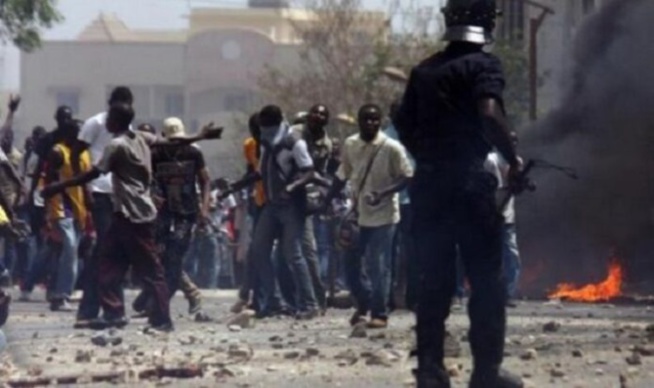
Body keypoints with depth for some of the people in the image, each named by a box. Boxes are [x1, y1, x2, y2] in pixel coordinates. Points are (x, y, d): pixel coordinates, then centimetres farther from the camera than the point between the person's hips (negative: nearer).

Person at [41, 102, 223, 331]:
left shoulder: (117, 145, -16)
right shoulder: (141, 138, 8)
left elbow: (92, 175, -18)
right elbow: (171, 143, 17)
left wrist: (58, 187, -15)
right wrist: (201, 137, 30)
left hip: (132, 214, -9)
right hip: (129, 213, 9)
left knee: (149, 269, -6)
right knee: (109, 265, 9)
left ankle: (162, 319, -4)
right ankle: (114, 313, 7)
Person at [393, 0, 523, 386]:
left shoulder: (424, 70, 12)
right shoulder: (483, 64, -6)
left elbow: (404, 125, 13)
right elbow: (490, 113, -22)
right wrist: (513, 159, -11)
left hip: (428, 183, 6)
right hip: (469, 181, -5)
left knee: (435, 279, 9)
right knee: (486, 278, 1)